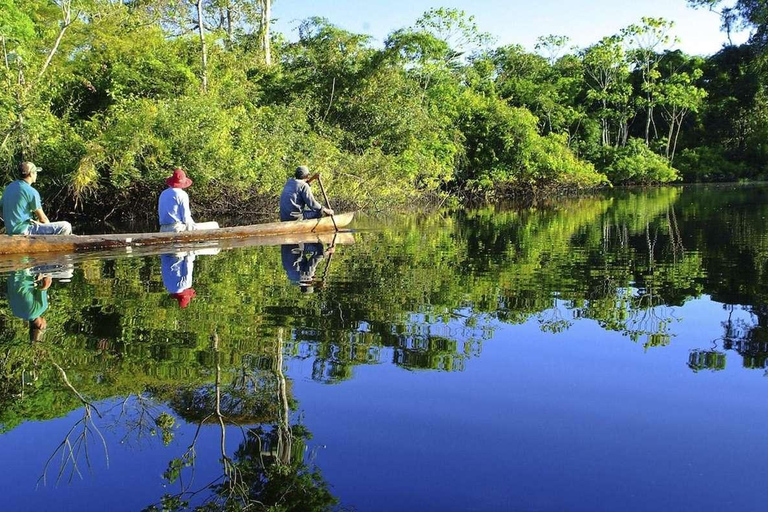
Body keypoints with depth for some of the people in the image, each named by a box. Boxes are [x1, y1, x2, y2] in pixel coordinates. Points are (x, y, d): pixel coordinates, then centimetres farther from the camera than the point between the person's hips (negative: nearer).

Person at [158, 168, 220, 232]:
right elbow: (186, 218, -13)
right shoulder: (182, 194, -8)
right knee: (214, 226, -6)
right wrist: (193, 224, 8)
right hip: (178, 228, -8)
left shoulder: (163, 194, 16)